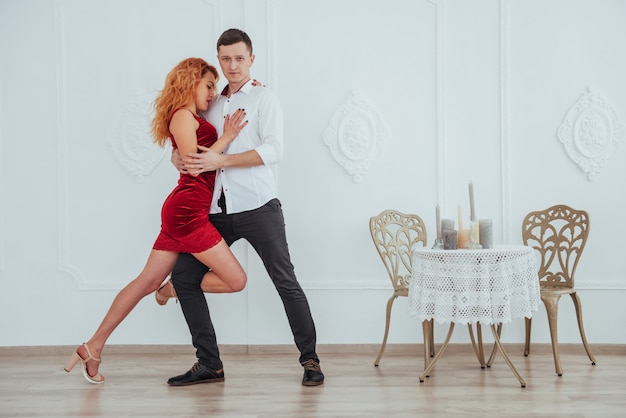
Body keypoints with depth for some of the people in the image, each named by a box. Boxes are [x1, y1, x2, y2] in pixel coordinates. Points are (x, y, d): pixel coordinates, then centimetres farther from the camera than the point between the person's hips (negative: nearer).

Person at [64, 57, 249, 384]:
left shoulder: (194, 119, 20)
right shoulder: (183, 116, -7)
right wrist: (226, 137, -11)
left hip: (180, 211, 10)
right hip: (188, 211, -10)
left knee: (147, 281, 9)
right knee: (236, 280, -8)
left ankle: (93, 347, 10)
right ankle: (175, 287, 10)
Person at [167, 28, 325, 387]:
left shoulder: (264, 99, 2)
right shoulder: (210, 104, 18)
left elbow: (273, 150, -12)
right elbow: (184, 143, 23)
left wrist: (220, 161, -19)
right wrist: (179, 158, -2)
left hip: (257, 206, -5)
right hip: (217, 210, 5)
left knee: (285, 281, -4)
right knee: (184, 277, 0)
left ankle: (310, 360, 8)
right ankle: (209, 364, 7)